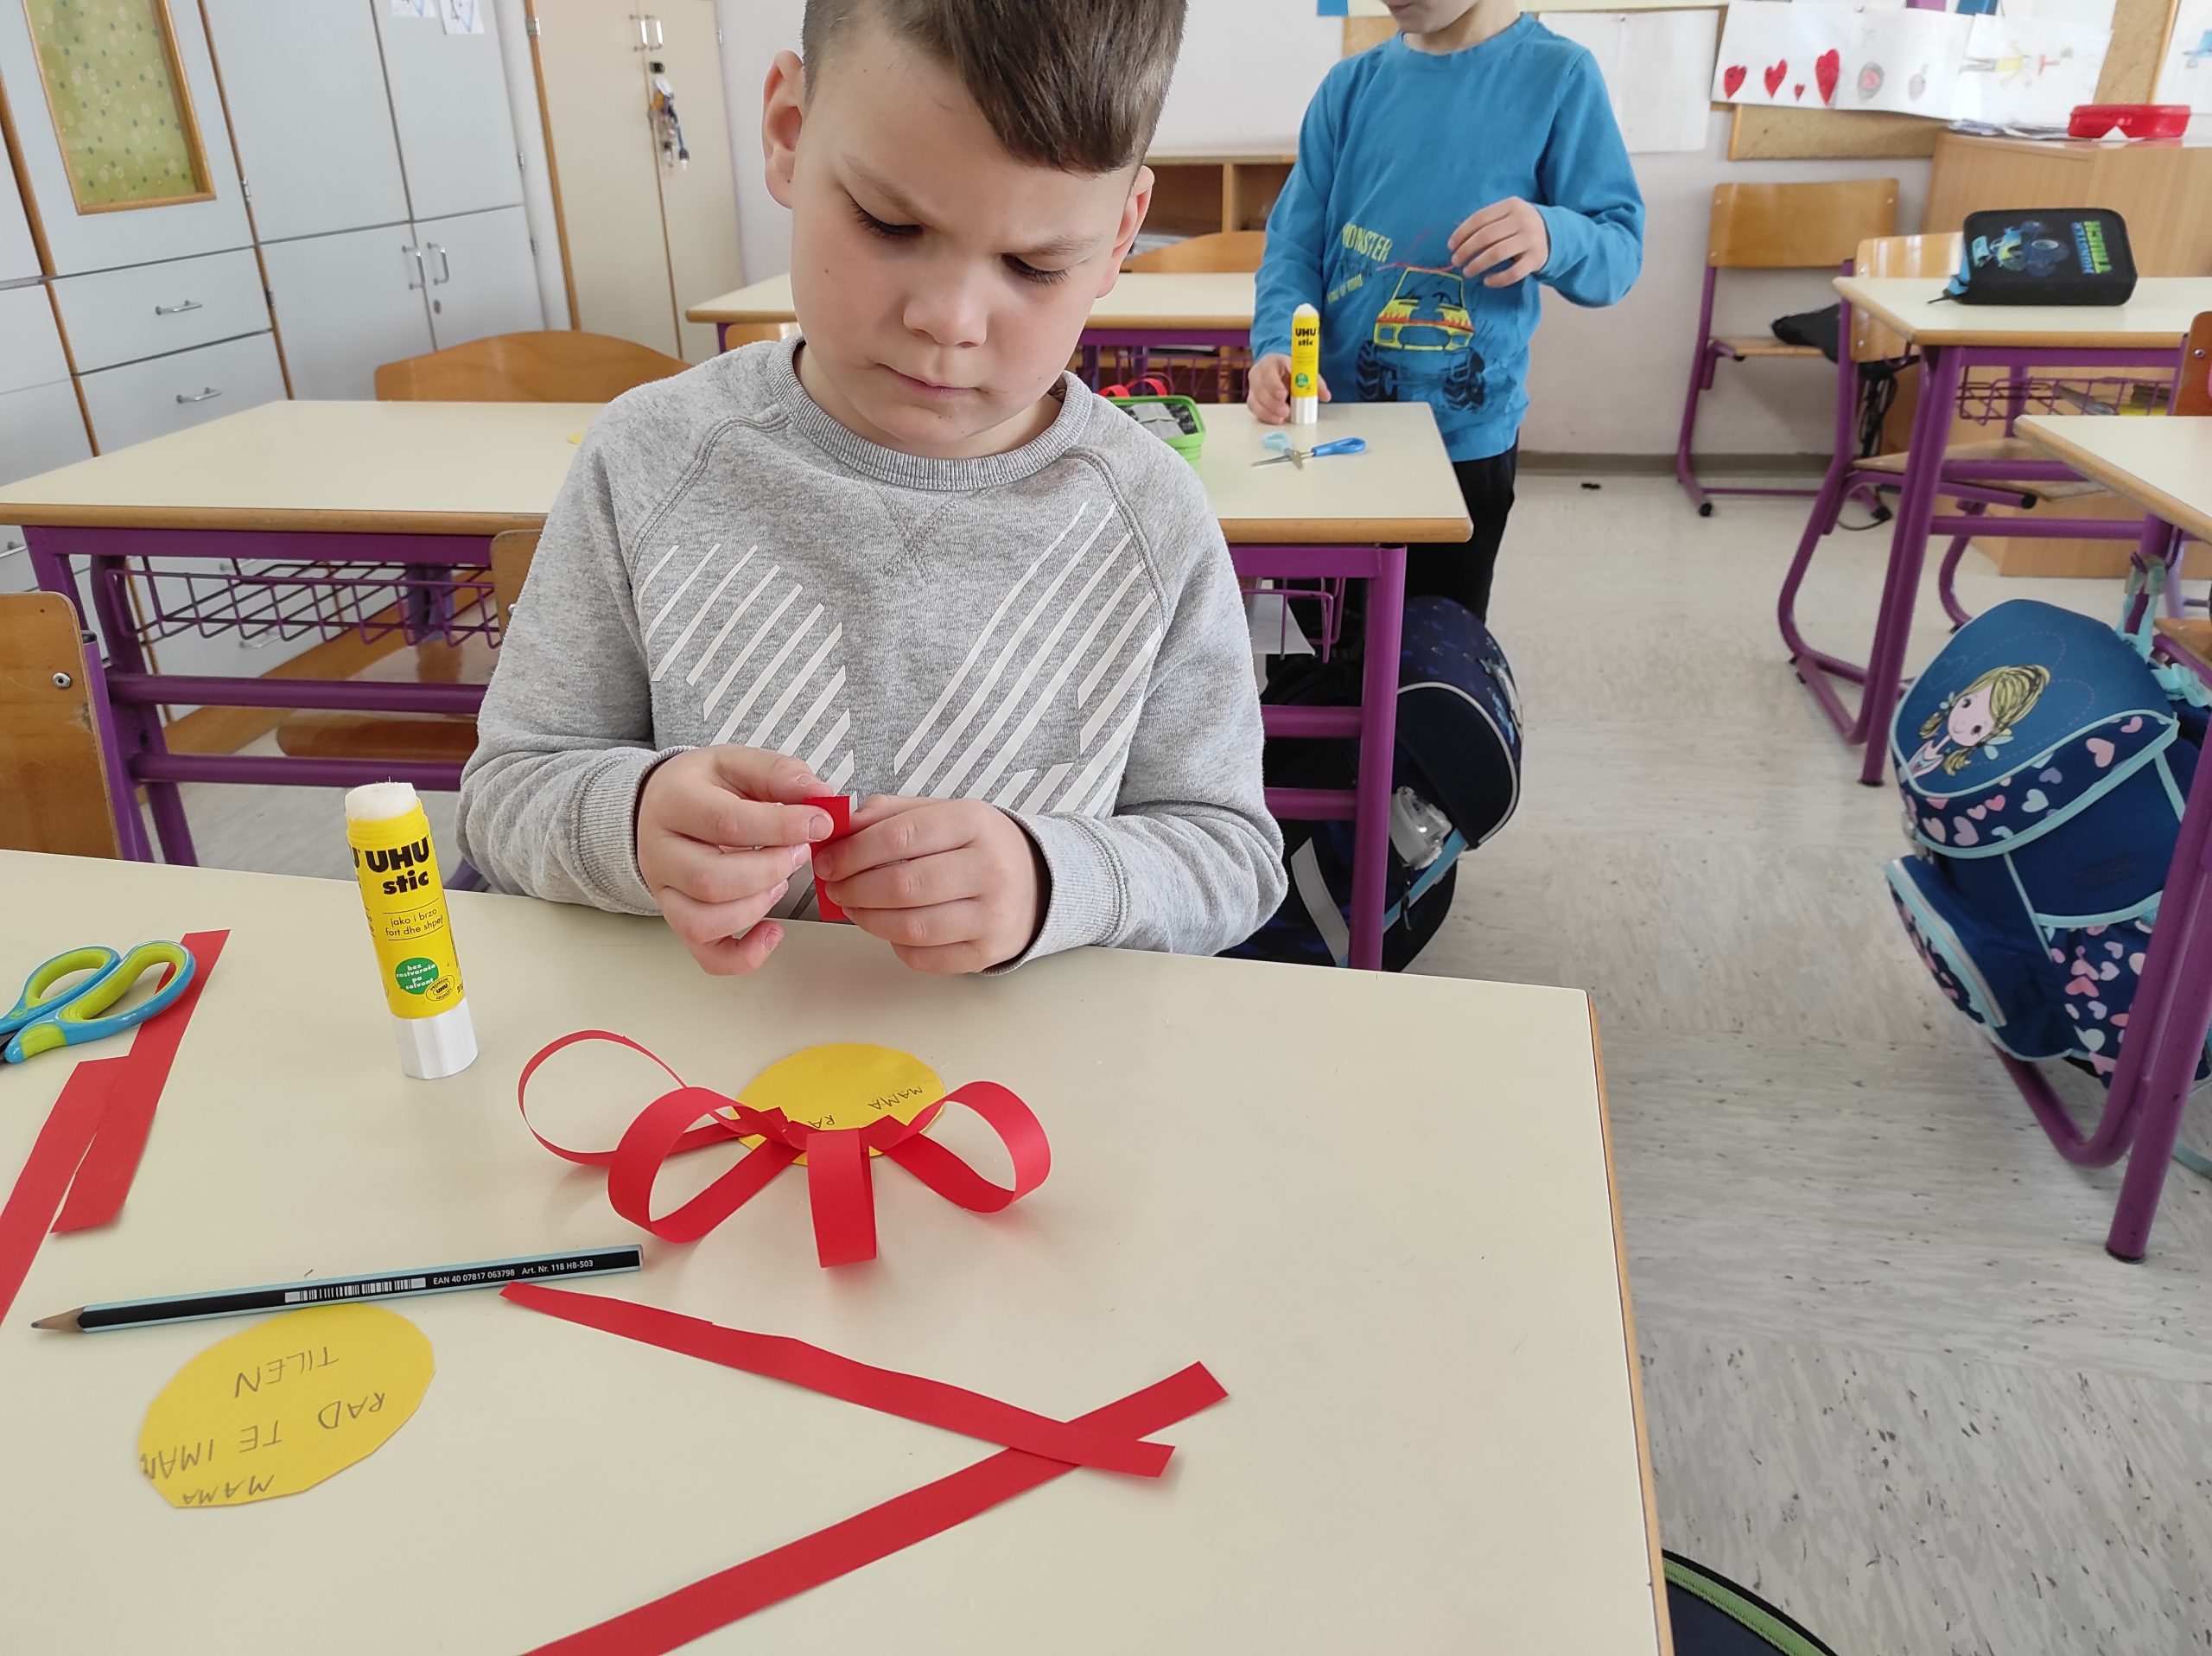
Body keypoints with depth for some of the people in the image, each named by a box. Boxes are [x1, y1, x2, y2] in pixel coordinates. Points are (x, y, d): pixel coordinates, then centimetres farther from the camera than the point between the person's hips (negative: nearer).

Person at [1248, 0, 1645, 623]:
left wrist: (1553, 238, -30)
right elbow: (1295, 243, 2)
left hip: (1465, 437, -2)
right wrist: (1280, 348, -19)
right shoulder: (1351, 84, 5)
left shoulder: (1558, 75, -4)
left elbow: (1621, 250, -6)